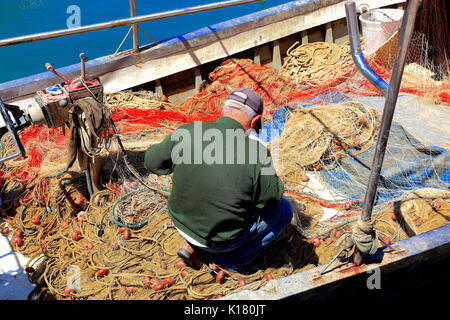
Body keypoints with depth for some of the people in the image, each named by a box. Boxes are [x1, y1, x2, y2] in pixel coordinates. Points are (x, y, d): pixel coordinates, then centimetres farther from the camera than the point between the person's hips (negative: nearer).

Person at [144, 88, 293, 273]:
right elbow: (271, 200, -9)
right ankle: (228, 259, 12)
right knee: (283, 210, 15)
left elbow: (152, 161, 2)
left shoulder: (185, 133, -14)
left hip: (181, 221, 5)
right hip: (221, 237, -4)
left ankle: (193, 245, 20)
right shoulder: (256, 152, -23)